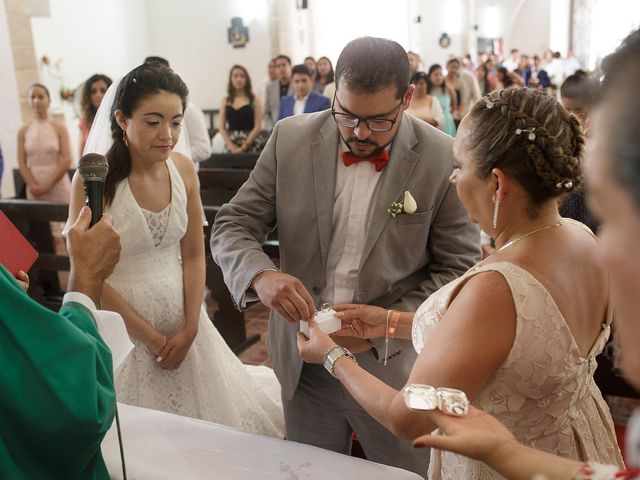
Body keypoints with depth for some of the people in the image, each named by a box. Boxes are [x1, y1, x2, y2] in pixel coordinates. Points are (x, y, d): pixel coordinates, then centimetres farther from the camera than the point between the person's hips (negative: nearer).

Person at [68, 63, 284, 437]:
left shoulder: (184, 169, -4)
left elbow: (194, 255, 2)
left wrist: (190, 328, -6)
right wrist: (150, 337, -10)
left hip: (183, 318, 4)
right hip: (121, 322, -4)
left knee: (201, 413, 19)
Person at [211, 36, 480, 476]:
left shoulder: (445, 160, -12)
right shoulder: (291, 140, -5)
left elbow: (460, 268, -7)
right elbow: (232, 225, -2)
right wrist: (261, 275, -24)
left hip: (396, 363, -2)